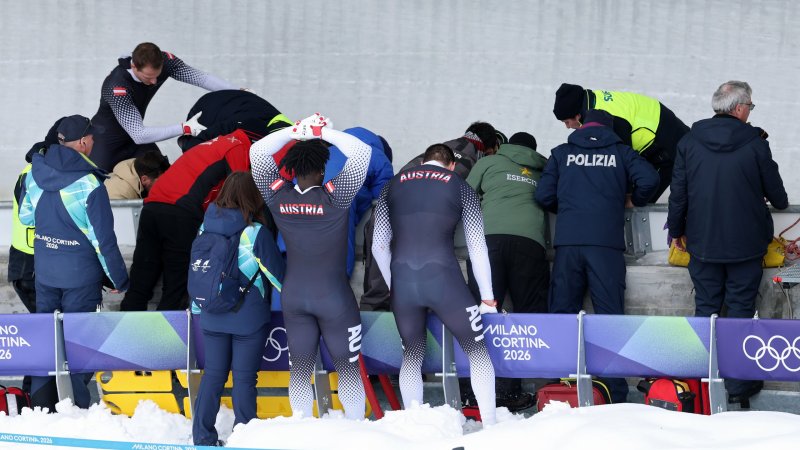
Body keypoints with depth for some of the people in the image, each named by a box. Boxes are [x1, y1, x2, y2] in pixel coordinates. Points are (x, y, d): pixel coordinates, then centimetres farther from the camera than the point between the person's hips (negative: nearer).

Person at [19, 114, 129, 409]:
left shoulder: (35, 173, -5)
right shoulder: (89, 185, -22)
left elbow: (26, 216, 10)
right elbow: (103, 238, -17)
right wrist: (119, 279, -6)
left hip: (44, 271, 5)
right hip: (81, 274, -5)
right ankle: (77, 404, 11)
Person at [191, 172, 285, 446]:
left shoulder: (207, 227, -2)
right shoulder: (255, 233, -17)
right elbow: (277, 274, -9)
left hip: (212, 317, 4)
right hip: (249, 319, -4)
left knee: (213, 374, 13)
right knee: (244, 378, 4)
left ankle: (202, 437, 15)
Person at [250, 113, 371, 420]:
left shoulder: (277, 197, -10)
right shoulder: (334, 198, -20)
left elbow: (257, 153, 1)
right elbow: (362, 153, -18)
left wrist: (295, 132, -2)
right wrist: (324, 132, -13)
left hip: (293, 296, 3)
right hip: (334, 297, -3)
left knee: (299, 367, 10)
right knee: (347, 365, 9)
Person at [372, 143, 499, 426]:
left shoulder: (392, 186, 18)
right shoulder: (460, 187, 13)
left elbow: (379, 246, 14)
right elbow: (477, 246, 10)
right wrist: (487, 297, 15)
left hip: (402, 279, 2)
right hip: (442, 276, -2)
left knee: (412, 355, 20)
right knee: (477, 349, 11)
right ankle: (489, 424, 4)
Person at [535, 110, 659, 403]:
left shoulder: (562, 154, 13)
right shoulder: (621, 153, 10)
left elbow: (544, 195, 6)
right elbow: (648, 180, -4)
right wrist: (635, 201, 17)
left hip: (568, 242, 1)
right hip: (606, 244, -1)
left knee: (561, 313, 6)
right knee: (609, 314, -1)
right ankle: (615, 395, -5)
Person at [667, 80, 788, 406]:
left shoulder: (689, 142, -4)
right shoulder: (754, 144, -11)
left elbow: (678, 193, 1)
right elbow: (775, 190, 1)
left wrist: (677, 230, 16)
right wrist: (780, 203, 25)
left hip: (702, 243, 2)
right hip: (745, 243, -2)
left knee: (705, 308, 12)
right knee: (740, 309, 4)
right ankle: (738, 384, 5)